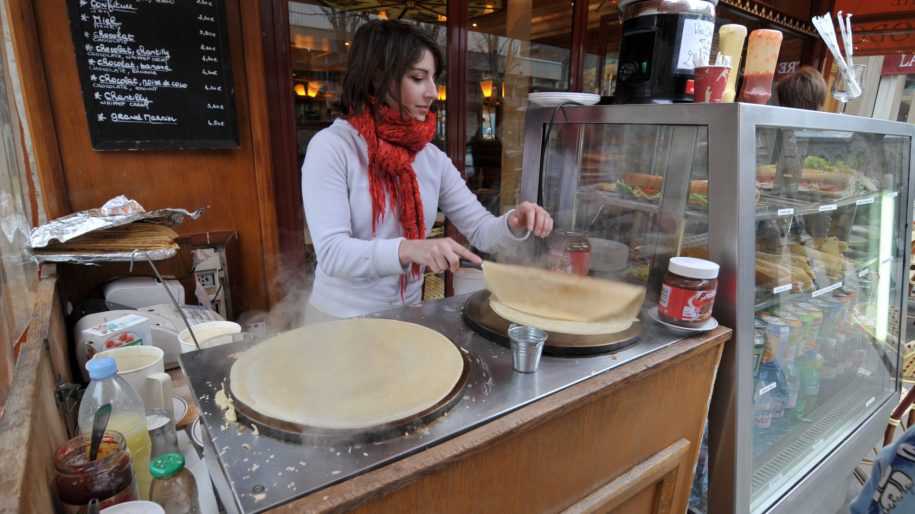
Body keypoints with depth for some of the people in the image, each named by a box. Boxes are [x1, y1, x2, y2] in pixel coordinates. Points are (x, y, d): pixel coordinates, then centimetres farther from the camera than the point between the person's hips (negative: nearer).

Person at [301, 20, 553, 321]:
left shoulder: (433, 158, 0)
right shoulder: (332, 146, -15)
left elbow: (480, 230, -1)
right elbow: (332, 252, -23)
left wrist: (515, 224, -22)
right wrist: (408, 249, -38)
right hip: (341, 319, -5)